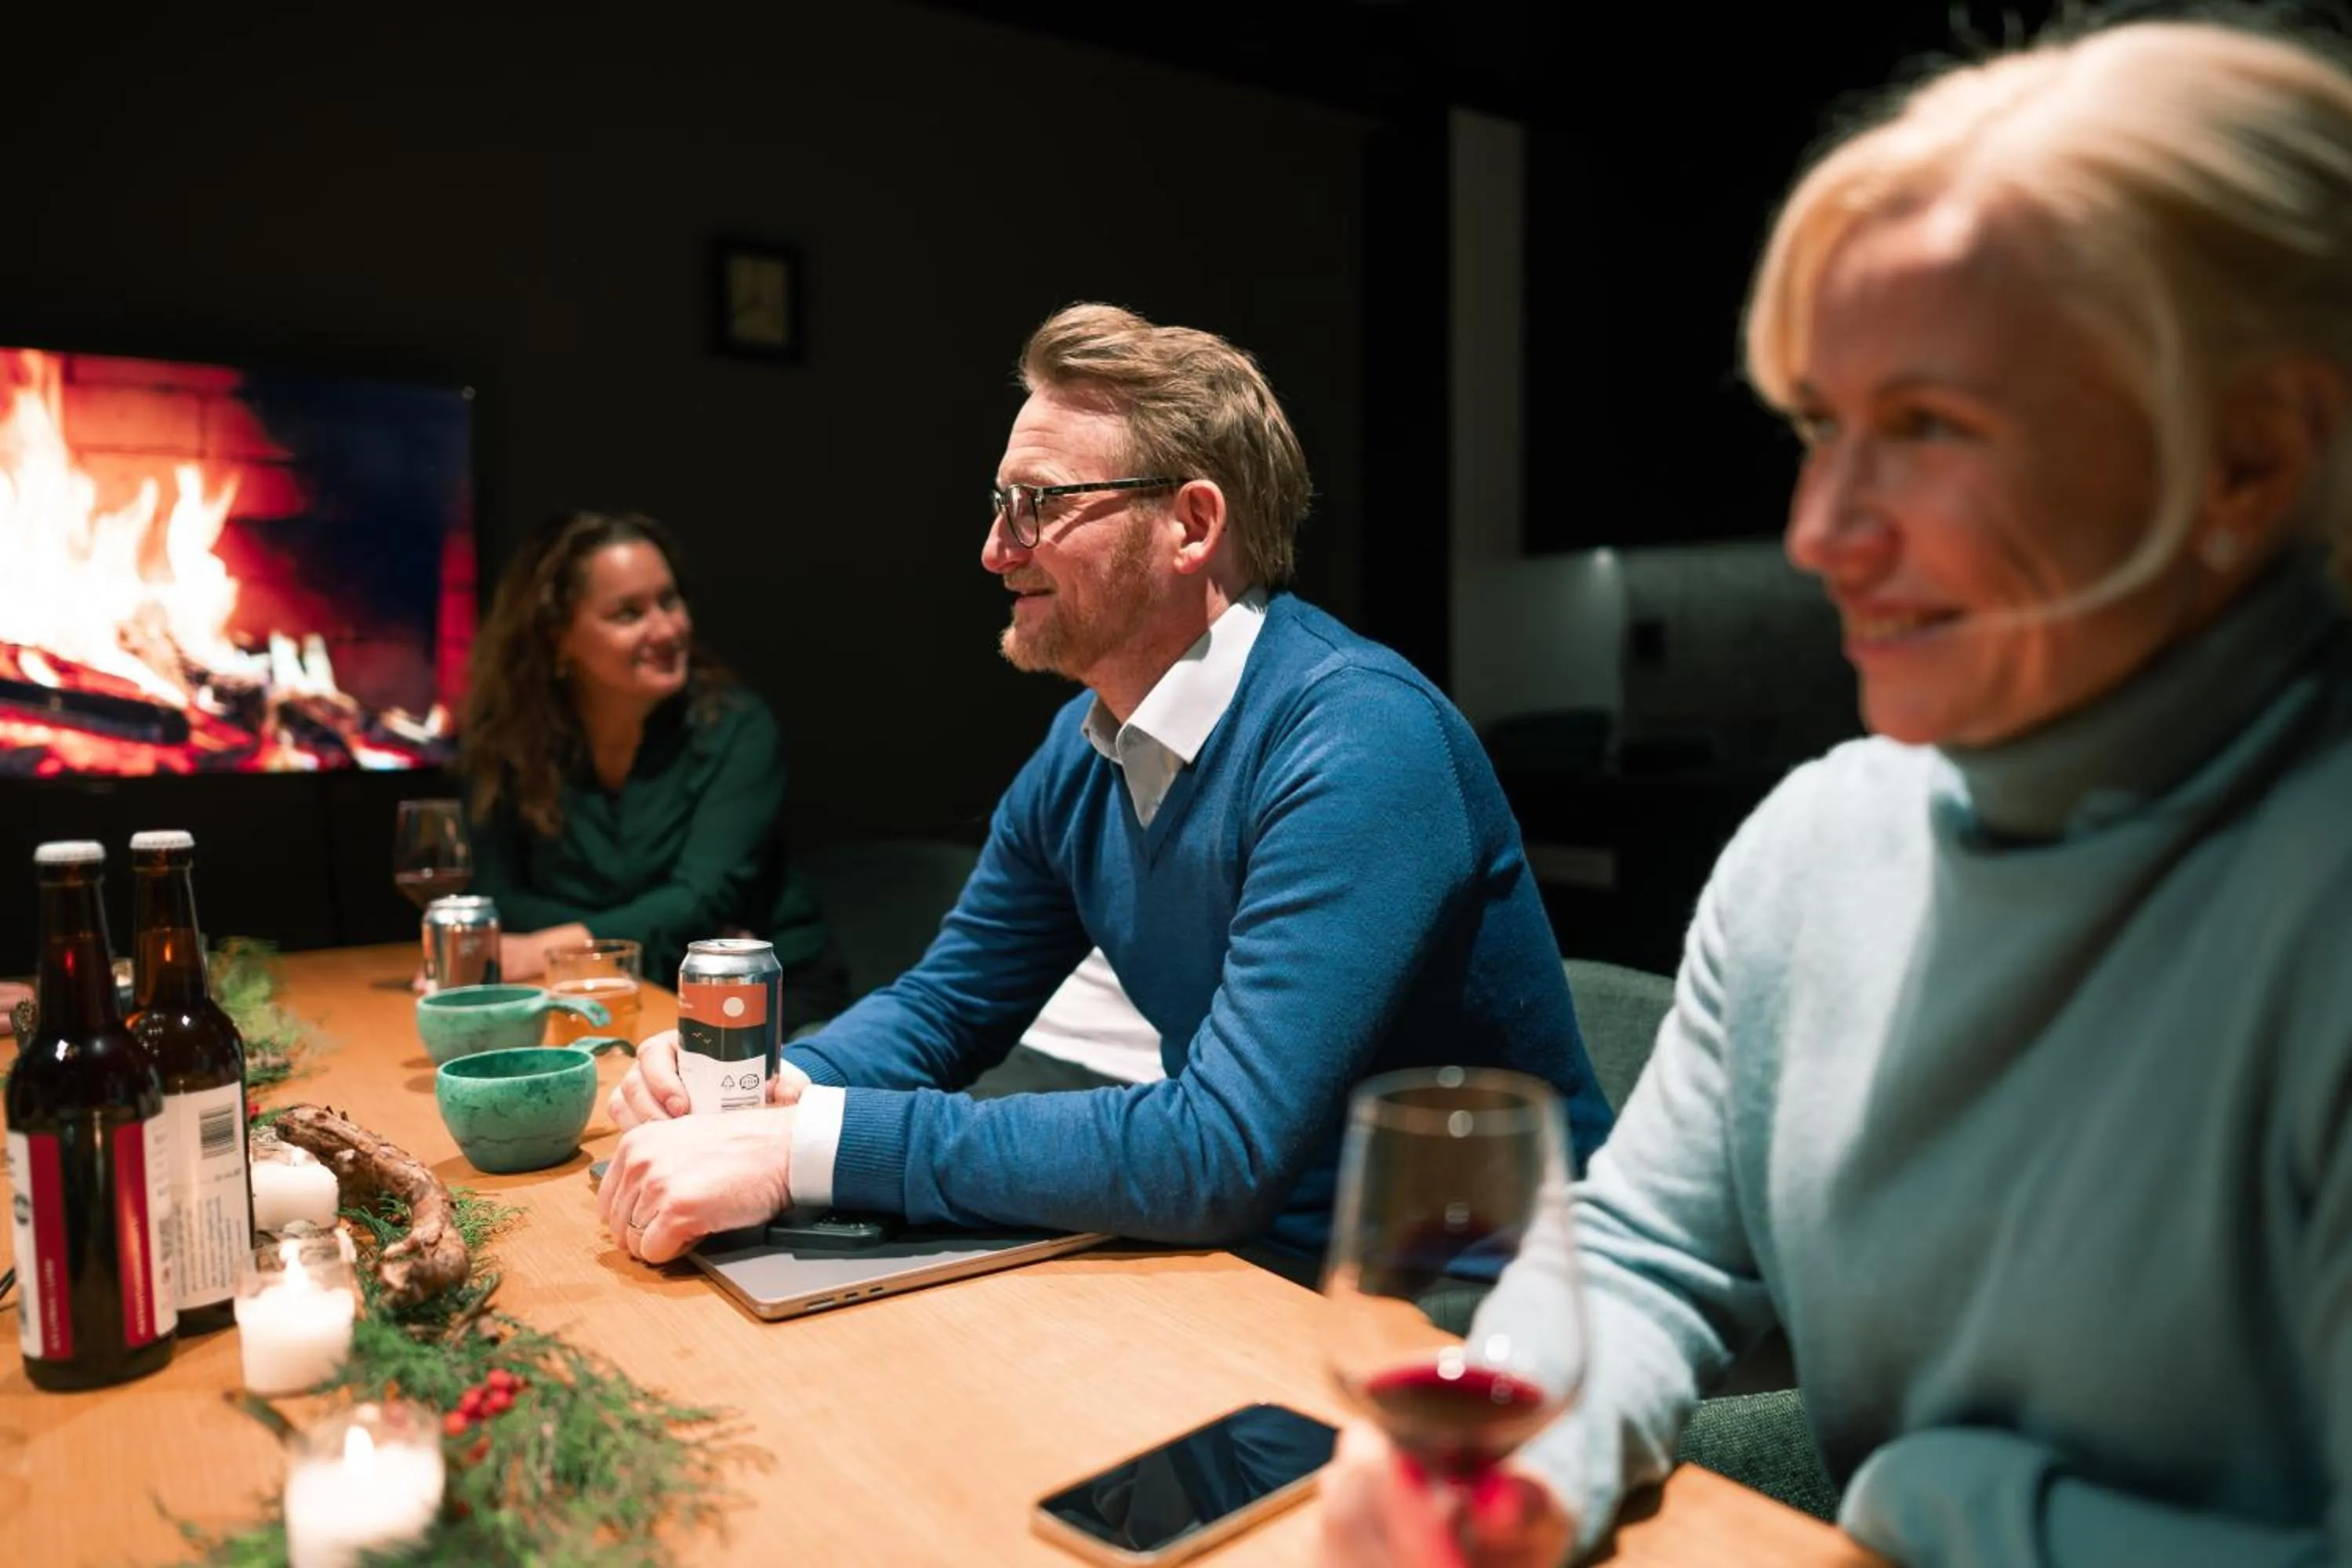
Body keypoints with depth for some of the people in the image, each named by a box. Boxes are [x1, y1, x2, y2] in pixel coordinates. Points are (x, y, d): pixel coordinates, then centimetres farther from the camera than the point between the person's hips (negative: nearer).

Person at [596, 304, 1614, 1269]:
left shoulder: (1357, 743, -24)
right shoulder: (1082, 751, 0)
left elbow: (1219, 1150, -30)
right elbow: (945, 1005, 9)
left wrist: (810, 1146, -28)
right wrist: (775, 1089, -11)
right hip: (1258, 1268, 6)